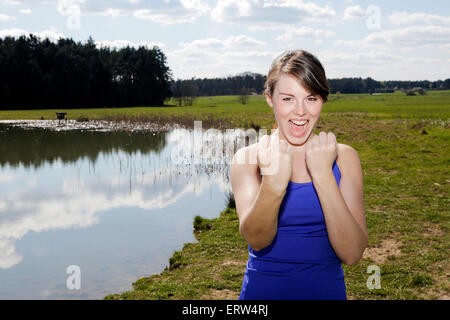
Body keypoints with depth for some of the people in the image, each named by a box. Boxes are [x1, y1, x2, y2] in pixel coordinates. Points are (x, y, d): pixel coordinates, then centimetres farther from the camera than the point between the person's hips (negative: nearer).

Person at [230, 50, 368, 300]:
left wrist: (323, 176, -24)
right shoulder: (248, 158, -7)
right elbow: (256, 240, -21)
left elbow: (352, 254, -15)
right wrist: (273, 184, -37)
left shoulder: (343, 157, -5)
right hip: (262, 291, -1)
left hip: (326, 290, 1)